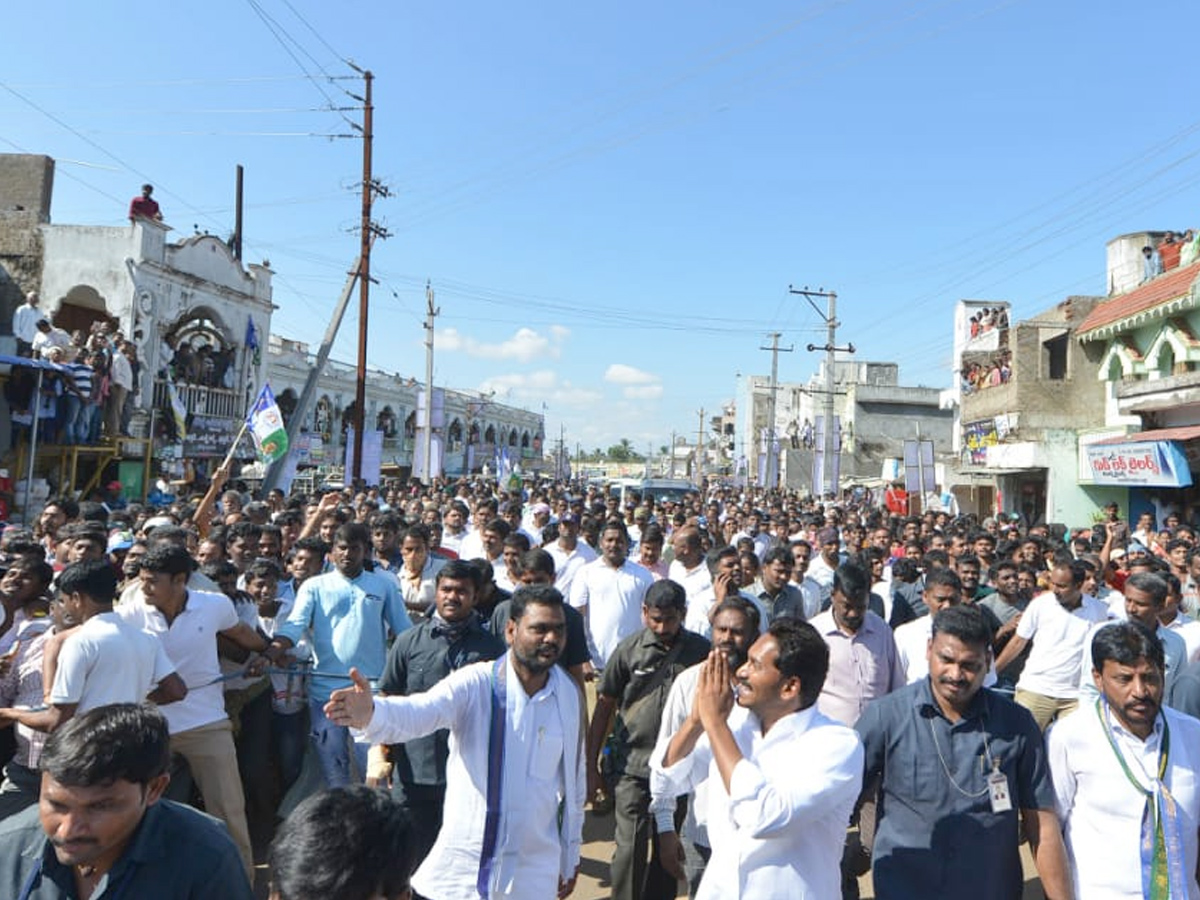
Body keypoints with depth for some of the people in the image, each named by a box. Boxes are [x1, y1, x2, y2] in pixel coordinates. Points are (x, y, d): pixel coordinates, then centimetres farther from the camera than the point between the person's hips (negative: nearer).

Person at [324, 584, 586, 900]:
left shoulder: (570, 695, -2)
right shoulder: (474, 684, -14)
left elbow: (574, 779, 8)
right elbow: (417, 712, -31)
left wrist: (571, 856, 16)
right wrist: (371, 714, -53)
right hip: (462, 866, -2)